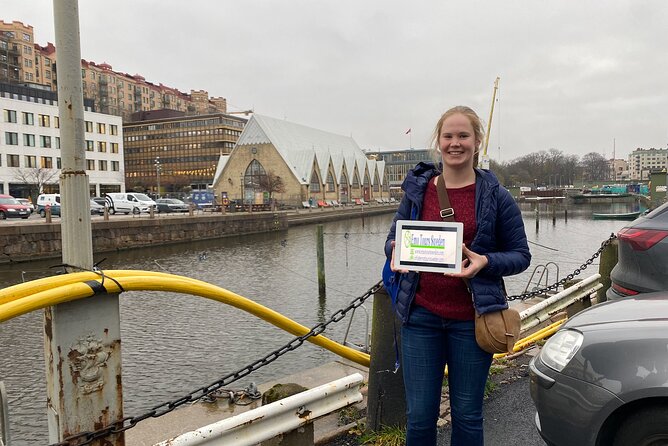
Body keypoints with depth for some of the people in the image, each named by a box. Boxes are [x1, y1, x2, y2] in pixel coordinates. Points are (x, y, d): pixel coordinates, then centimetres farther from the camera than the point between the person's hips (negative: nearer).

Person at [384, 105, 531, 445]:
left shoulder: (496, 196, -1)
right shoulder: (417, 188, 4)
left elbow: (520, 255, 2)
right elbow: (393, 239, 11)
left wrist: (486, 262, -19)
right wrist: (396, 253, -13)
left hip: (470, 319, -1)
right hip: (421, 316, 1)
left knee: (467, 416, 14)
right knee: (419, 416, 8)